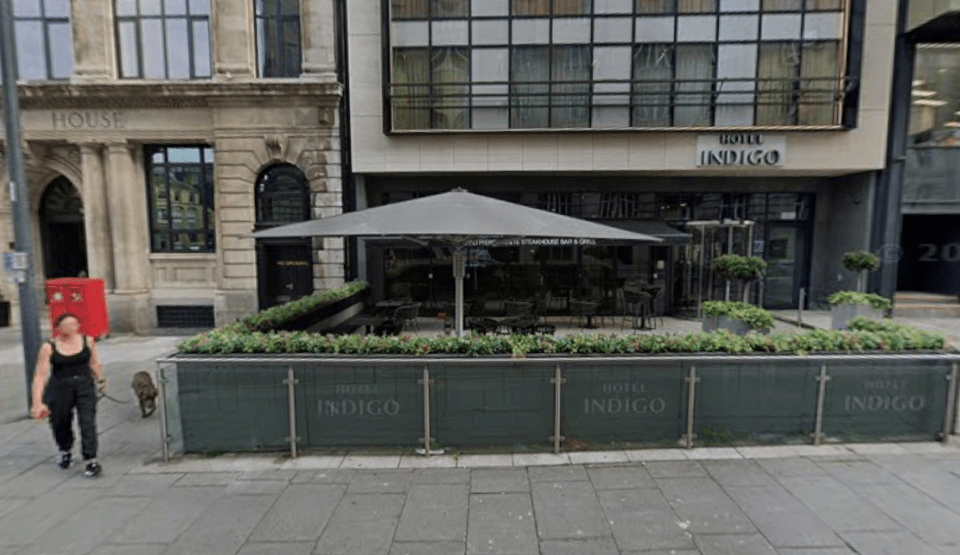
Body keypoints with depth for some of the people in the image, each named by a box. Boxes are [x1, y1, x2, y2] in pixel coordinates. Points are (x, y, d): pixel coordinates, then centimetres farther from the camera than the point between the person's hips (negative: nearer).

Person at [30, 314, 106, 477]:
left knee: (87, 422, -8)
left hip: (85, 386, 0)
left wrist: (101, 380, 19)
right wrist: (37, 402, -14)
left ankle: (91, 460, -5)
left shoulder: (87, 341, 0)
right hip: (60, 388, 0)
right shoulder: (49, 348, -6)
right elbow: (40, 375, -8)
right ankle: (65, 451, 44)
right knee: (60, 423, 15)